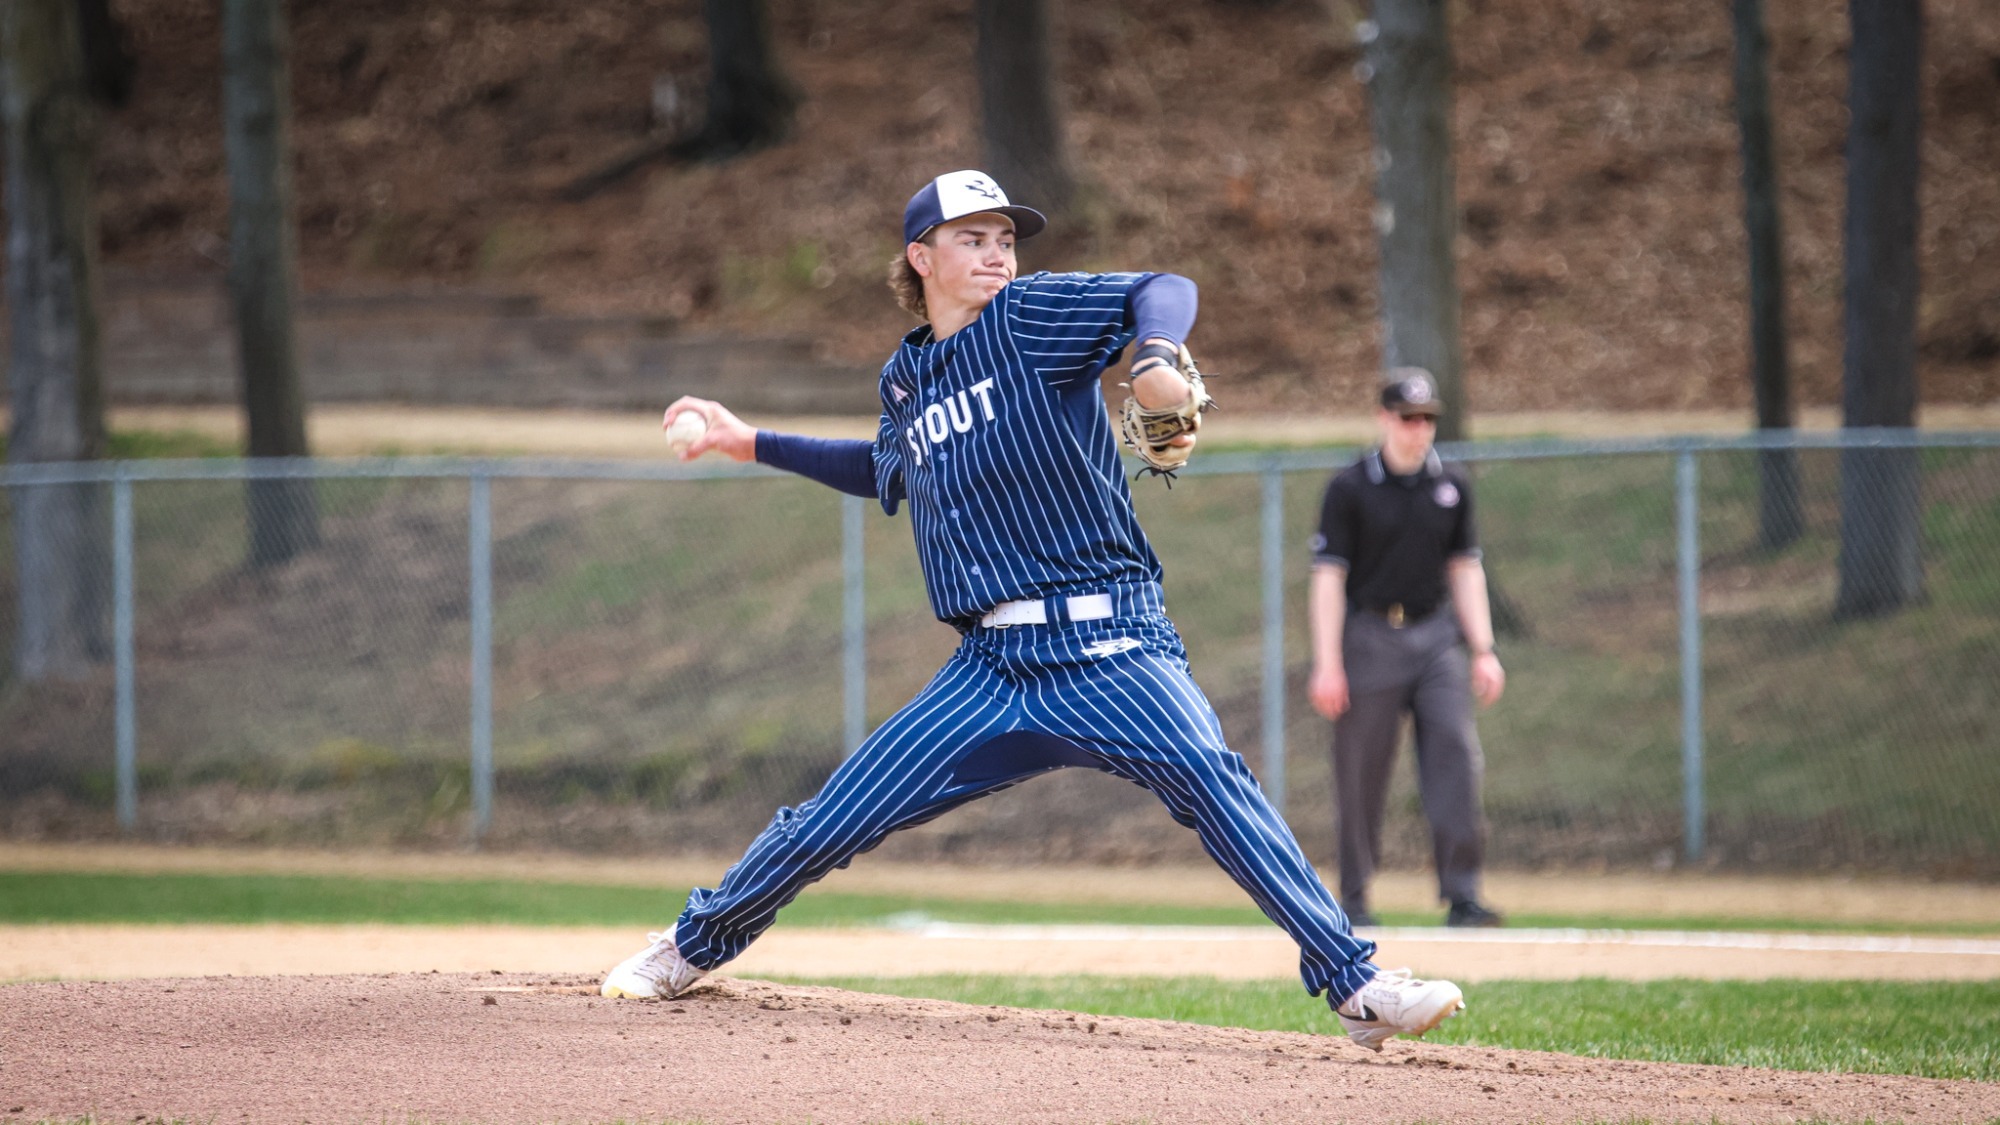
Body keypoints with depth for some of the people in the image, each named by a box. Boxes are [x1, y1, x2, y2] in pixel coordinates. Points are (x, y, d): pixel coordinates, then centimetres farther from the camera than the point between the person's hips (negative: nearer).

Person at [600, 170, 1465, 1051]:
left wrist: (1153, 358, -35)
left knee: (1208, 778, -27)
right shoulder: (905, 380, 17)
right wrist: (750, 443, 34)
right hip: (992, 670, 5)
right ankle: (695, 946, 26)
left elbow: (1163, 291, -14)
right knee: (837, 817, 2)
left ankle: (1354, 985, -28)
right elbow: (887, 468, 38)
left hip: (1106, 647, -5)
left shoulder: (1028, 317, 0)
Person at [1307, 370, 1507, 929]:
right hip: (1370, 637, -3)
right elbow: (1328, 575, -5)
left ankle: (1462, 896, -12)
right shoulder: (1349, 488, -4)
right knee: (1361, 773, 0)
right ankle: (1353, 900, 10)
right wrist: (1327, 664, -12)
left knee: (1456, 754, -10)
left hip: (1436, 637, 3)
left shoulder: (1451, 485, 9)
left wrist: (1483, 651, 6)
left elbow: (1465, 568, 13)